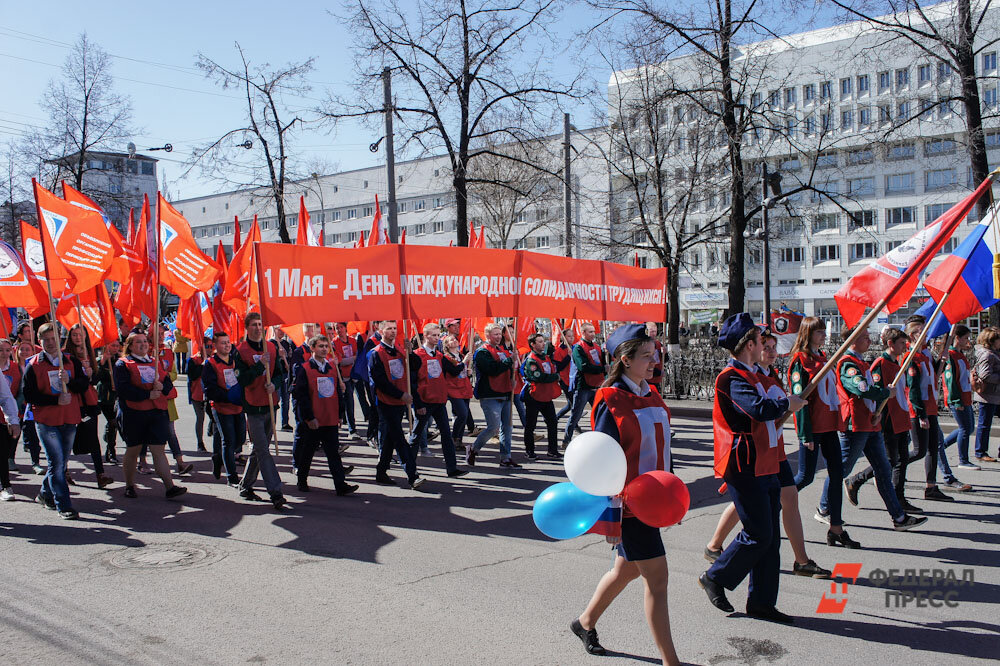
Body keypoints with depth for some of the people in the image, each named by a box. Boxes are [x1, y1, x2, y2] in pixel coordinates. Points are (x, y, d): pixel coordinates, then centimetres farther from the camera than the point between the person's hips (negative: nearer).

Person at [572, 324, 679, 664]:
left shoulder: (651, 396, 9)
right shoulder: (612, 402, -16)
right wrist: (609, 517, -17)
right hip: (627, 504, -9)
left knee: (627, 569, 21)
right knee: (657, 578, -4)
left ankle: (585, 622, 41)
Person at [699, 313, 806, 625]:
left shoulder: (747, 376, 16)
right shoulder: (732, 378, -17)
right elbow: (760, 410, -31)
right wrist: (788, 403, -14)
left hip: (764, 467, 10)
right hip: (745, 469, -10)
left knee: (770, 537, 11)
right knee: (758, 535, -6)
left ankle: (761, 601, 19)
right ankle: (715, 578, 13)